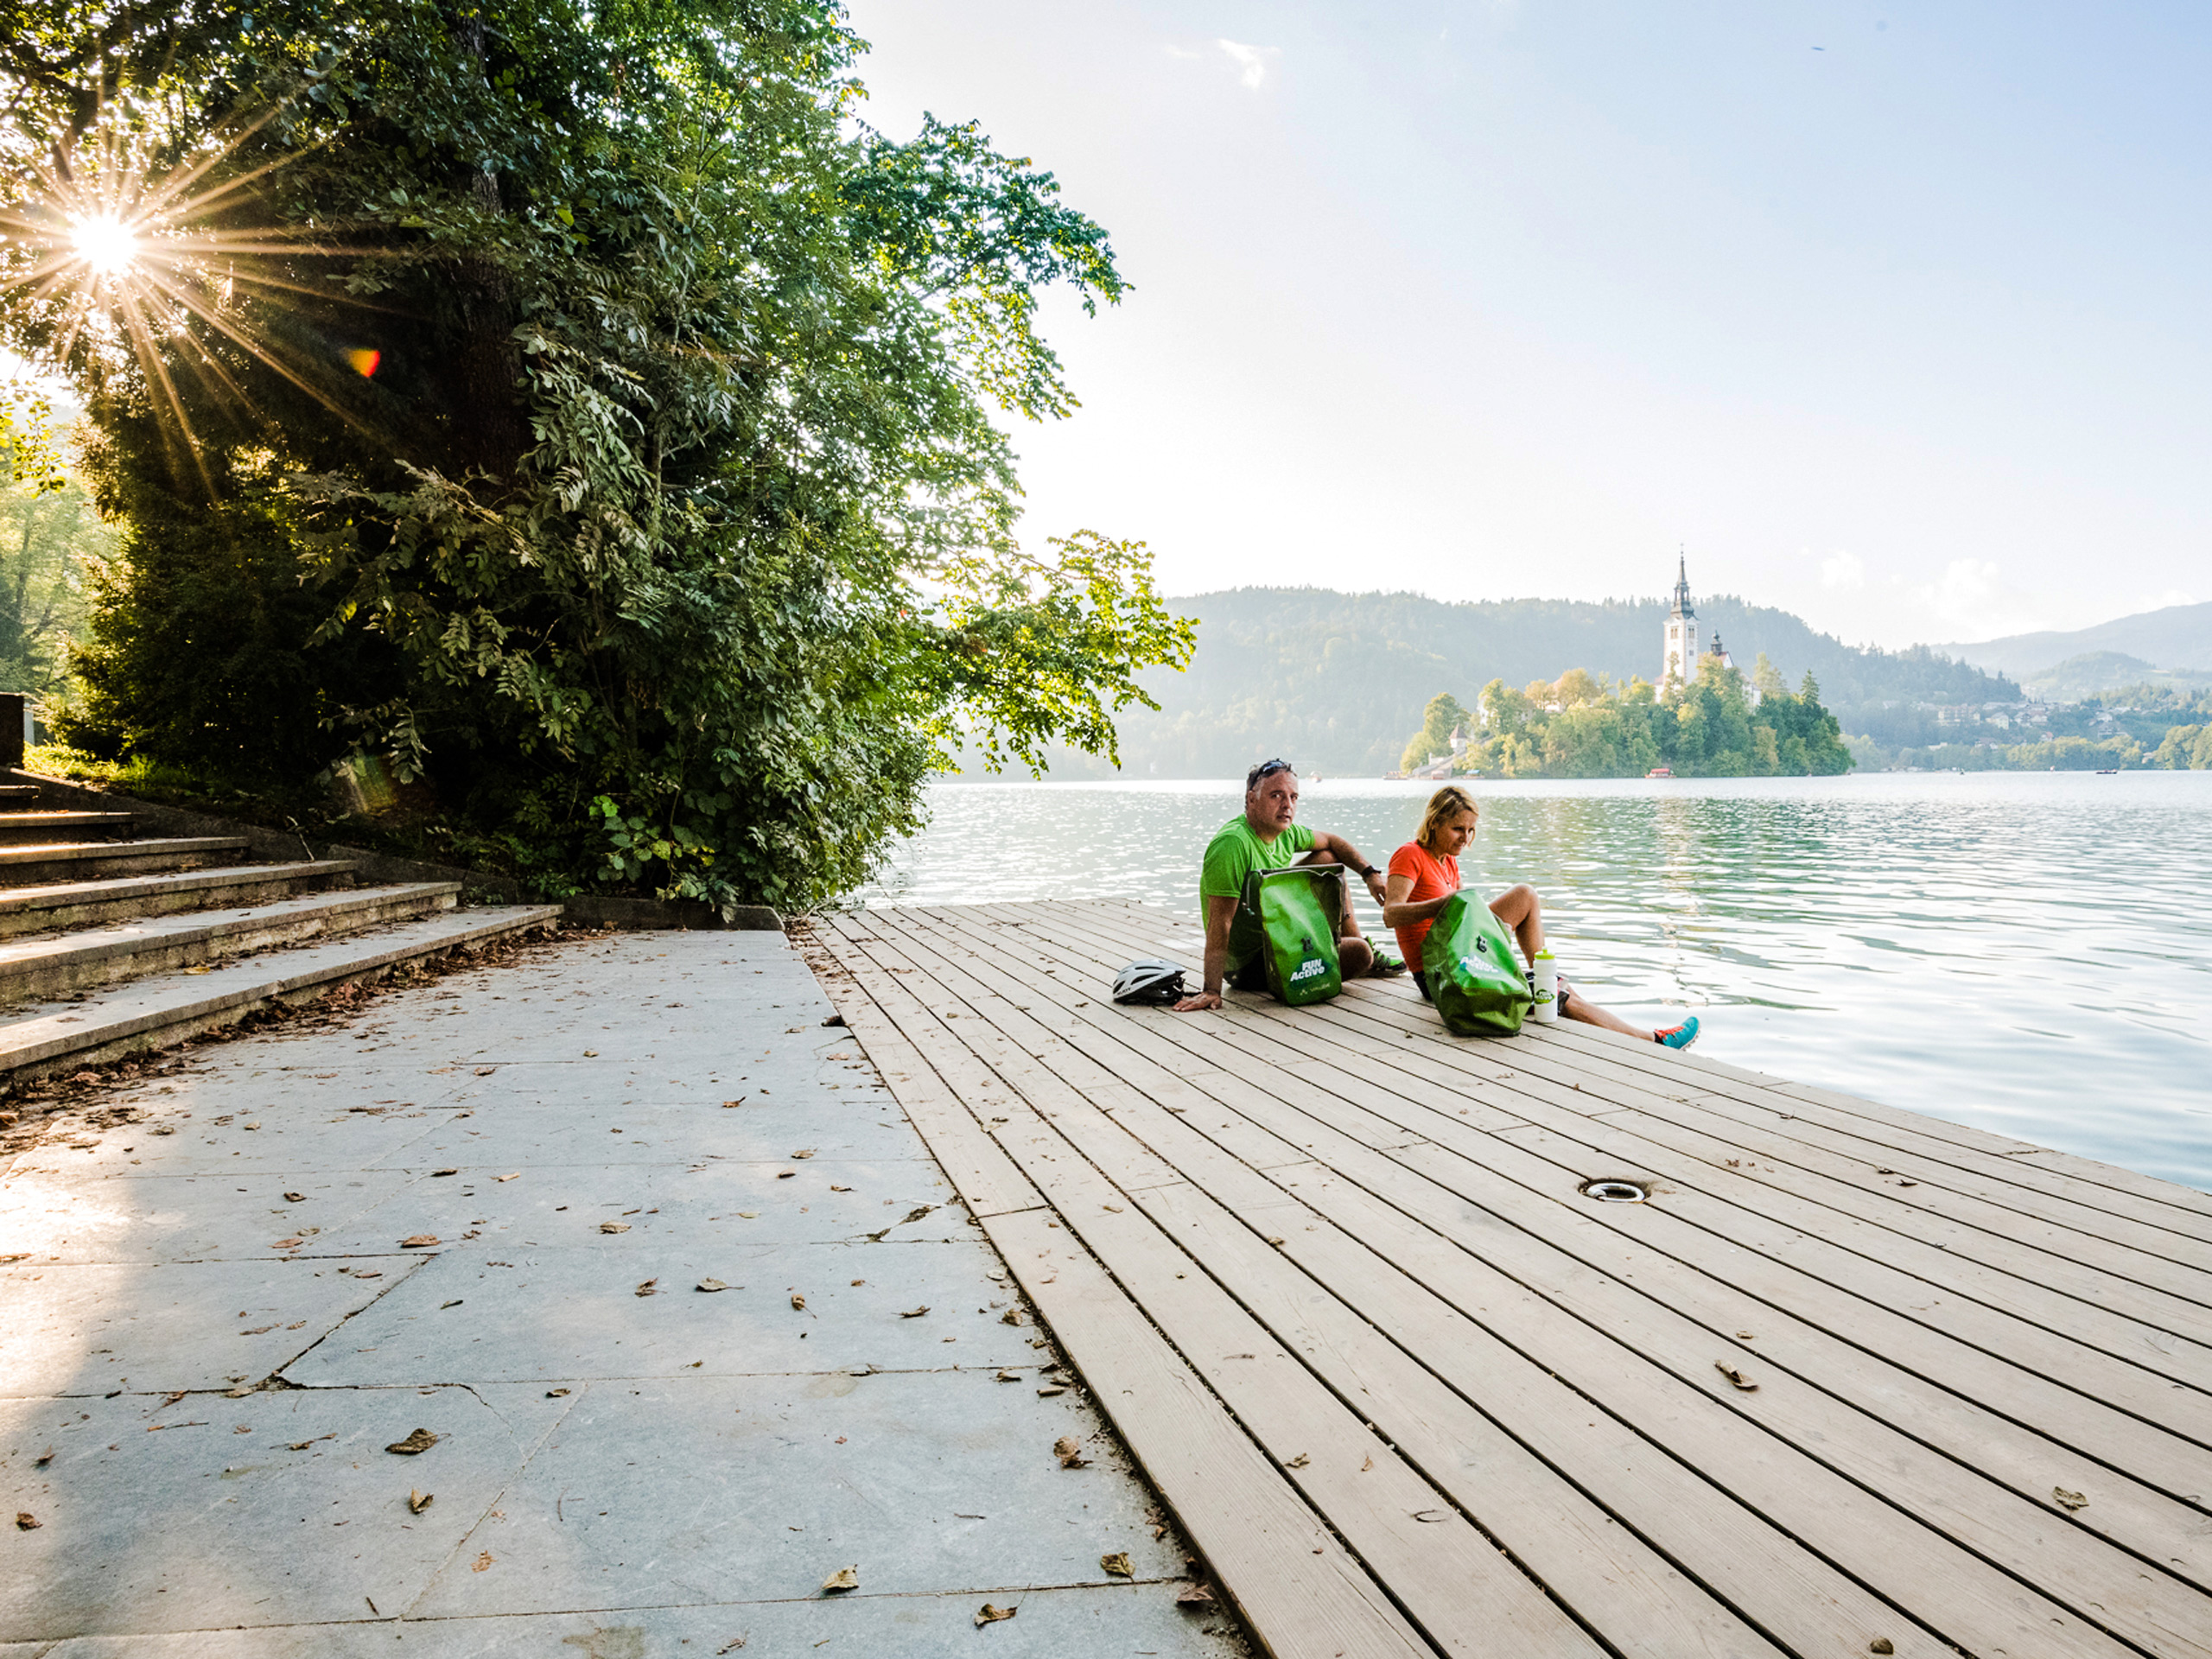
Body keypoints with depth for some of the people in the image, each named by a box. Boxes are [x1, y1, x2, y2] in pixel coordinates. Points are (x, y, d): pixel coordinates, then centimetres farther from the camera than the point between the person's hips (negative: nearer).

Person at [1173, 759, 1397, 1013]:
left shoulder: (1284, 831, -3)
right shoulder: (1233, 843, -29)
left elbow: (1330, 841, 19)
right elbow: (1220, 922, -33)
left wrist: (1370, 874, 7)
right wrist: (1212, 991, -36)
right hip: (1247, 967, -9)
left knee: (1327, 860, 10)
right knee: (1359, 954, -18)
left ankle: (1355, 939, 23)